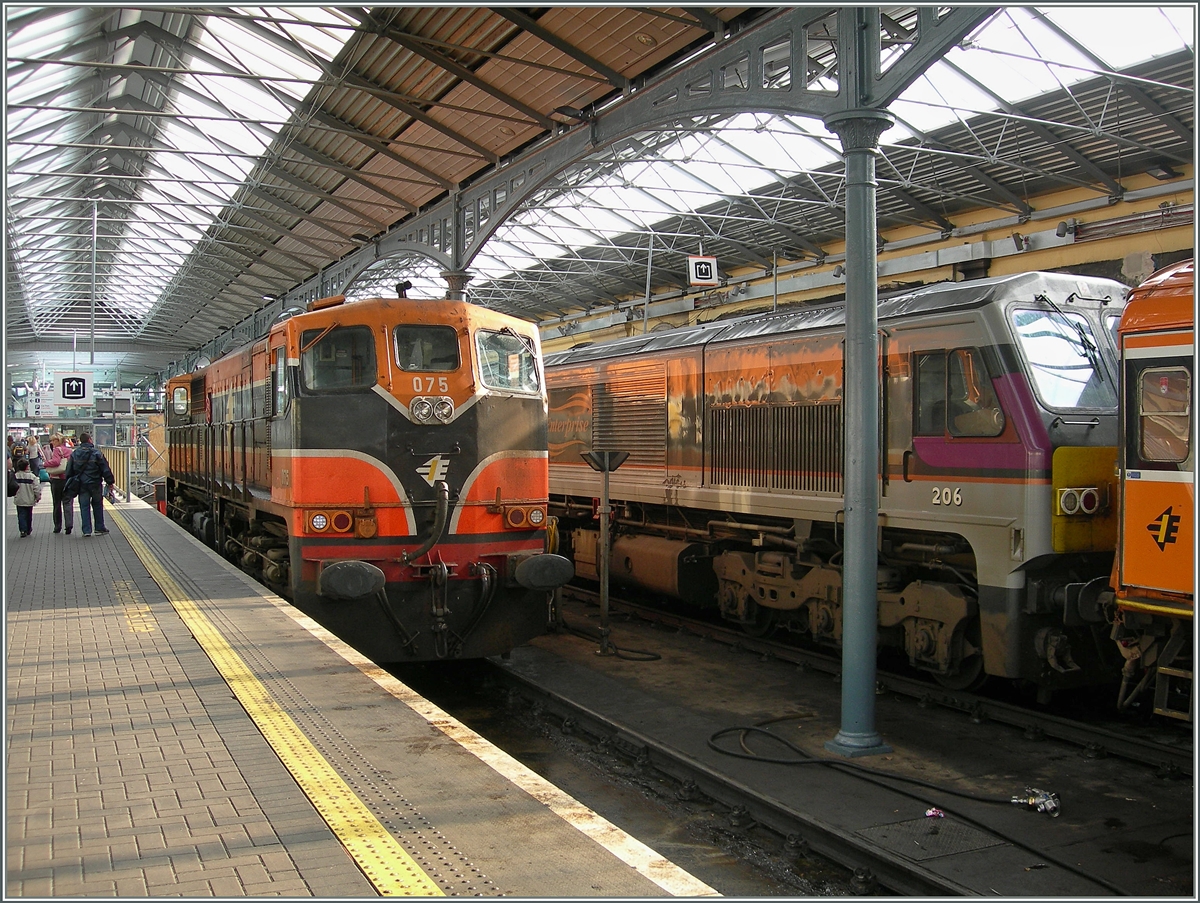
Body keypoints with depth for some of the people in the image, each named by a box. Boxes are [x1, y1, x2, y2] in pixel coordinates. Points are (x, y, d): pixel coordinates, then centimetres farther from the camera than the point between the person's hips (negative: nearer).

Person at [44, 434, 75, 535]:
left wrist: (46, 463, -7)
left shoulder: (57, 450, -10)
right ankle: (69, 524, -14)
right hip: (69, 478, 4)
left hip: (57, 479, -4)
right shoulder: (69, 450, 7)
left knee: (57, 504, 7)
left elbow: (55, 462, -22)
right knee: (67, 503, 2)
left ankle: (58, 526, 14)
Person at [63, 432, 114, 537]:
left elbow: (69, 471, 7)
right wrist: (110, 482, 1)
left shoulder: (74, 454, 2)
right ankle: (99, 528, 15)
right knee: (97, 505, 11)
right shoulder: (97, 453, -9)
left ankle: (87, 530, 2)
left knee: (84, 507, 6)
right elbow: (105, 469, -7)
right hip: (95, 484, -2)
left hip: (81, 485, 2)